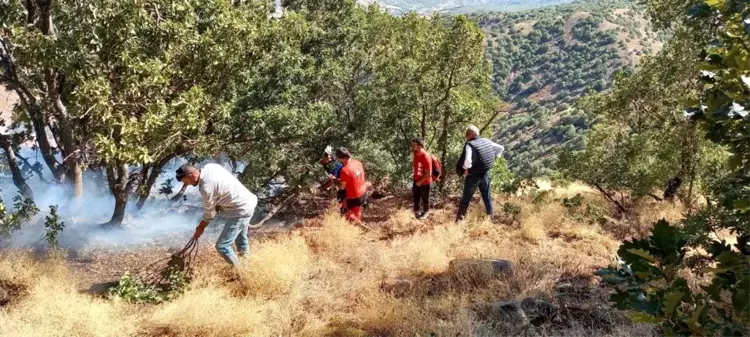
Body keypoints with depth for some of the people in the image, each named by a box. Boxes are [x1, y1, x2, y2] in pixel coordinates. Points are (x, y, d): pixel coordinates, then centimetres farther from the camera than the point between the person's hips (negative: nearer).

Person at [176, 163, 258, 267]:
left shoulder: (207, 187, -26)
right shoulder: (210, 166, -2)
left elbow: (209, 212, -10)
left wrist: (201, 228, 7)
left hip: (241, 212, -10)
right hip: (248, 202, 10)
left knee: (222, 246, -4)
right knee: (241, 238, 30)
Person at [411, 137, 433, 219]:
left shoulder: (426, 157, -31)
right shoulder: (415, 155, -8)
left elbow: (428, 174, -25)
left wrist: (420, 182, -16)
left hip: (425, 182, -6)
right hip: (416, 180, 6)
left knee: (425, 198, 14)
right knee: (415, 196, 18)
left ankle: (426, 211, 36)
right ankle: (417, 210, 39)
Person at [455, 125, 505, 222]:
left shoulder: (469, 145, -20)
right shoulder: (487, 141, -1)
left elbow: (467, 161, -34)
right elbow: (501, 148, 12)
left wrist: (466, 170, -16)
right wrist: (493, 159, 13)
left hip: (473, 176, -5)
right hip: (485, 174, 5)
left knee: (466, 199, 8)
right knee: (487, 197, 20)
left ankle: (459, 218, 14)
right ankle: (492, 216, 27)